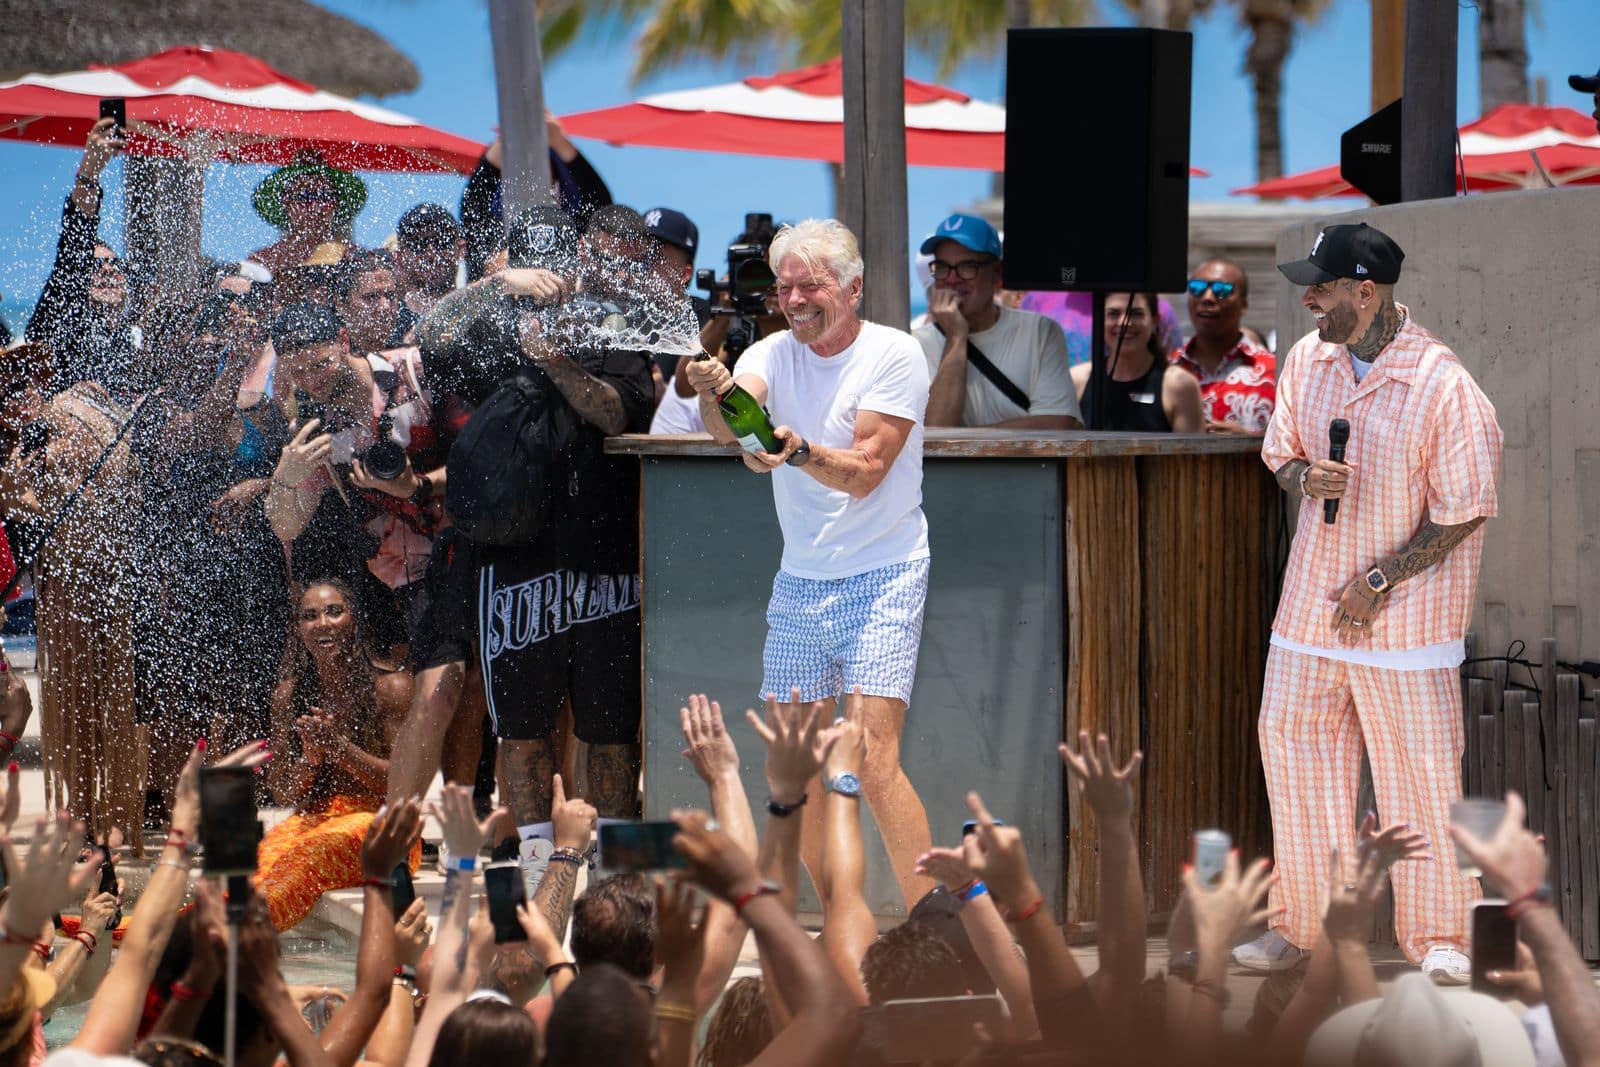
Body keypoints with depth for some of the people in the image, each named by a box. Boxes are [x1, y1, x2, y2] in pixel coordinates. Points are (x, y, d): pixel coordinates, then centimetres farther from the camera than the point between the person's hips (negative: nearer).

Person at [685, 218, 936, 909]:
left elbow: (865, 472, -18)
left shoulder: (896, 354, -9)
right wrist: (713, 396, -40)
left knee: (872, 764, -17)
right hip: (799, 583, 5)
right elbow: (729, 428, -18)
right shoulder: (774, 353, 3)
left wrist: (797, 451, -35)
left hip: (881, 579, -5)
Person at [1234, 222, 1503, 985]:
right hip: (1311, 598, 6)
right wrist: (1303, 477, -9)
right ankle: (1301, 921, 21)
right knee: (1294, 747, 8)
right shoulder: (1307, 360, 2)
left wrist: (1383, 579, -13)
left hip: (1407, 610, -6)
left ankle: (1436, 935, 12)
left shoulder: (1444, 387, -17)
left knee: (1421, 770, -1)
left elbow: (1463, 513, -12)